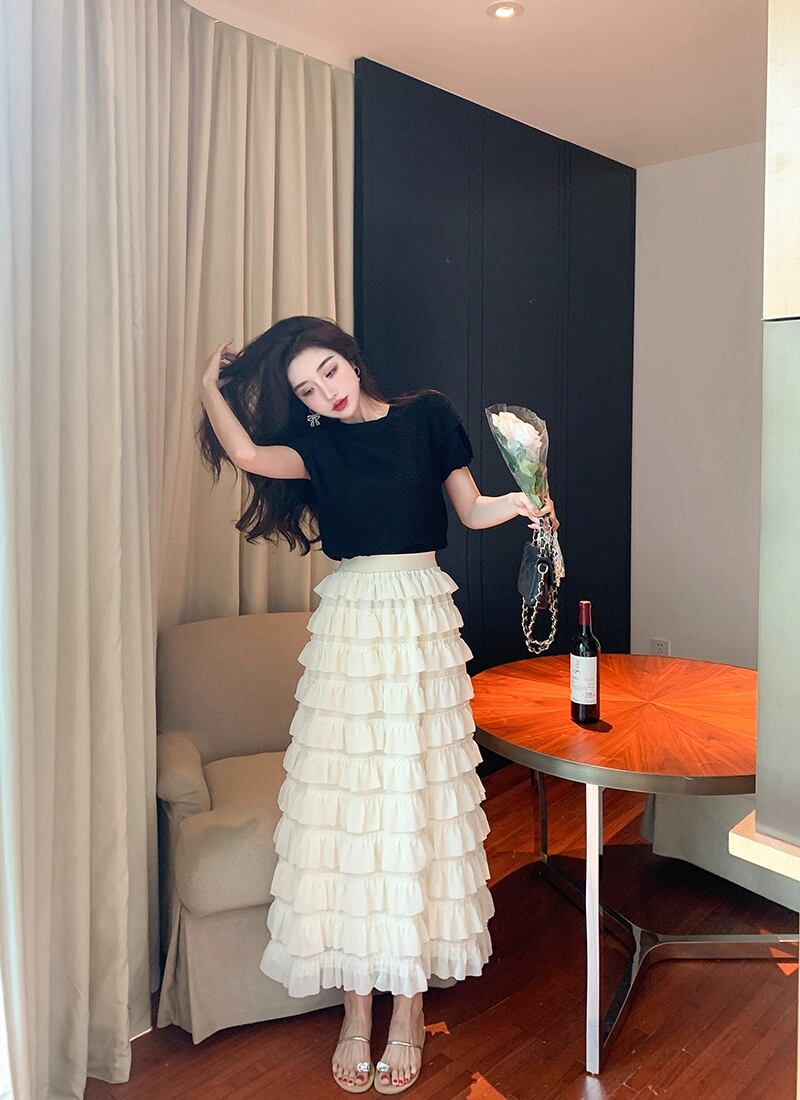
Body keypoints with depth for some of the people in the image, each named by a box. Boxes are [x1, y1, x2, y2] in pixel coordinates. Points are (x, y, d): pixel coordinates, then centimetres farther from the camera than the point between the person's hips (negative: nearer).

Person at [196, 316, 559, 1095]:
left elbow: (472, 511, 7)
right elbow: (244, 452, -14)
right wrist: (210, 382, 0)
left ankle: (409, 1006, 16)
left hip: (419, 623, -1)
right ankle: (356, 1007, 16)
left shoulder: (426, 415, 5)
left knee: (415, 801, 2)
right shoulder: (314, 444, 6)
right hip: (348, 626, 1)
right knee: (346, 803, 2)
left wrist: (518, 503, -12)